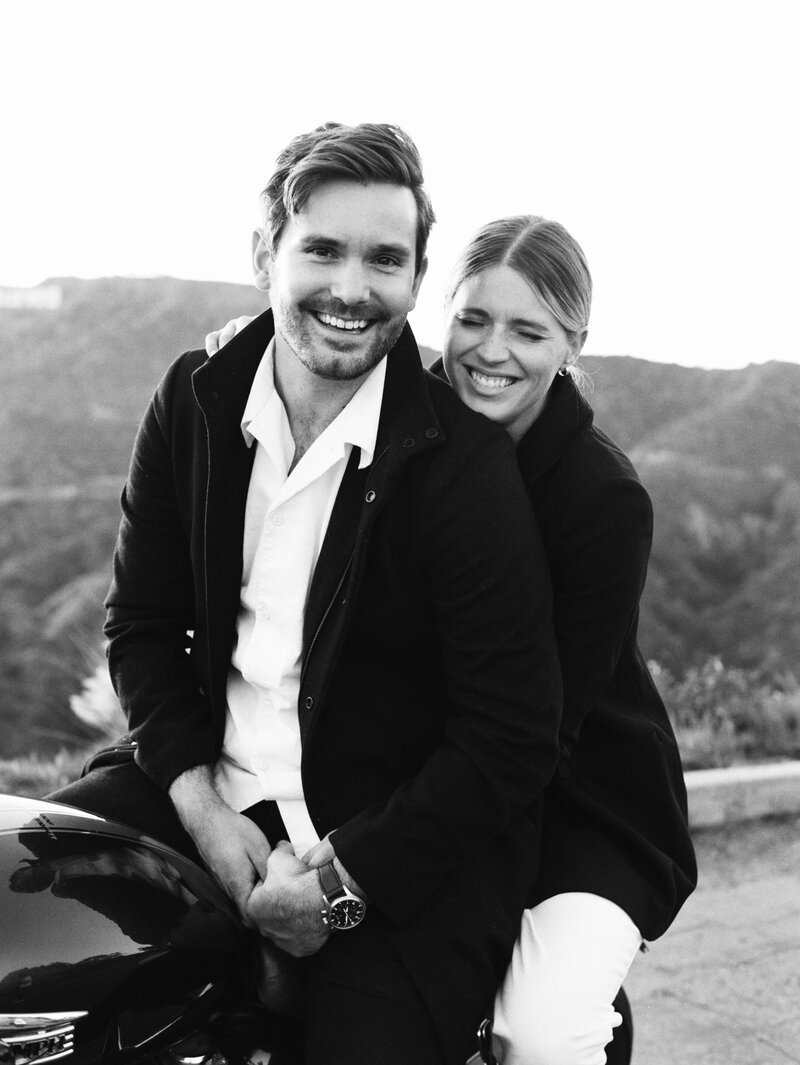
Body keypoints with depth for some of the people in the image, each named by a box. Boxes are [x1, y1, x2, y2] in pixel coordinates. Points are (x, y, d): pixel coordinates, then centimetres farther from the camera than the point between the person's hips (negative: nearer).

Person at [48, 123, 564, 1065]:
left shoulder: (466, 464, -14)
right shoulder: (195, 402, 1)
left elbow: (512, 737, -14)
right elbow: (143, 624, 6)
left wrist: (344, 876, -17)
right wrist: (200, 805, -8)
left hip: (402, 838, -4)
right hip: (212, 785, 5)